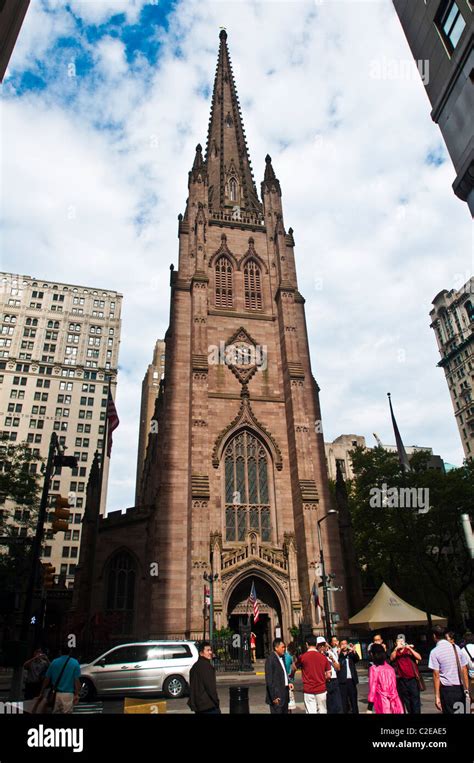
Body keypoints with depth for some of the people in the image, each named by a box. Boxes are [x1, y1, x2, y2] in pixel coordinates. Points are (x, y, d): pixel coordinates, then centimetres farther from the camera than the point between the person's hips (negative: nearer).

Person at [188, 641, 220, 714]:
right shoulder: (206, 666, -15)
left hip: (198, 705, 9)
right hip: (209, 705, -9)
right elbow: (210, 686, -17)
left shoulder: (195, 666, 14)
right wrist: (216, 701, -8)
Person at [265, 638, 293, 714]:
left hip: (284, 693, 8)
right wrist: (274, 697, -17)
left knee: (285, 712, 13)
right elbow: (269, 680, -16)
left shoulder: (281, 657, 11)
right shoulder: (270, 659, -16)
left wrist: (288, 683, 7)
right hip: (277, 696, -8)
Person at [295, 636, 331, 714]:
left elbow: (295, 668, 10)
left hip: (308, 691, -2)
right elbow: (328, 675, -1)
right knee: (322, 711, 14)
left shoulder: (302, 657, -7)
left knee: (311, 711, 1)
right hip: (321, 690, 2)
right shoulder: (323, 657, -2)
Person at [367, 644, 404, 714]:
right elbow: (394, 686, 14)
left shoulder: (374, 668, -9)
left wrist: (369, 708, -7)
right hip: (395, 701, 4)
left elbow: (372, 688, -10)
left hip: (383, 702, -4)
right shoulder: (390, 667, 7)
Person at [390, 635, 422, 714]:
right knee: (406, 702, 7)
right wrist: (396, 649, -29)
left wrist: (410, 649, -24)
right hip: (402, 681, 2)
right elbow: (391, 658, -15)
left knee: (415, 700, -4)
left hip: (413, 679, -2)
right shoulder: (395, 653, 6)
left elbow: (419, 658, -12)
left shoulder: (410, 651, 4)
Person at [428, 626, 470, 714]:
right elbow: (464, 671, 5)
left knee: (450, 712, 5)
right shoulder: (457, 648, 5)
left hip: (447, 689, -4)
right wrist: (467, 690, 12)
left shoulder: (434, 652, -7)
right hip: (460, 688, 4)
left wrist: (437, 696, -6)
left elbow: (436, 675, -10)